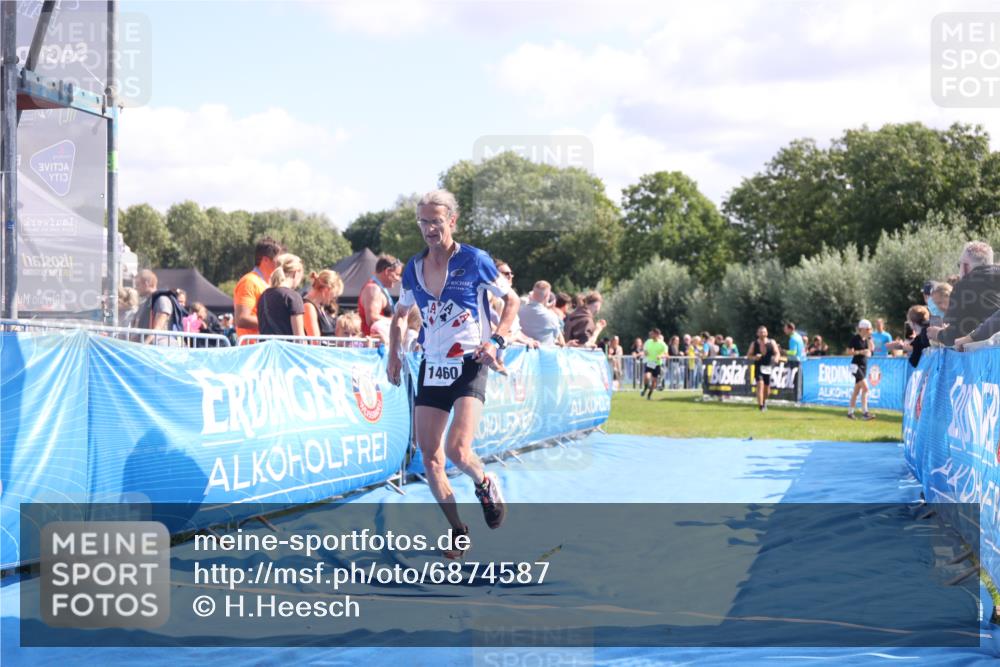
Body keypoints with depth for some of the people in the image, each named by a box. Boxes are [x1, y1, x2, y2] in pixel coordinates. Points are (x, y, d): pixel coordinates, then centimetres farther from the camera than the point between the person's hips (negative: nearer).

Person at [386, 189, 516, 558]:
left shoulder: (474, 260, -5)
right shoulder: (413, 268, 7)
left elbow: (512, 300, 4)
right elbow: (400, 314, 22)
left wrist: (495, 341, -9)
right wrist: (393, 354, 10)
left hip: (469, 365, -5)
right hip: (431, 368, 5)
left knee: (457, 451, -20)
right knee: (429, 457, 1)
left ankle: (486, 483, 15)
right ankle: (458, 532, 16)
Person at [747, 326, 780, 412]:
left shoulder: (772, 342, 2)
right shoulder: (754, 344, 1)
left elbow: (777, 353, 1)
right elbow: (748, 355, 5)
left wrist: (776, 358, -22)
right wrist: (755, 357, -16)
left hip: (768, 367, 2)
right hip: (758, 367, -2)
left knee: (767, 387, 10)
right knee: (760, 384, -19)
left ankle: (764, 401, 40)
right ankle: (760, 405, -19)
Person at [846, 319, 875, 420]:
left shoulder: (866, 339, 10)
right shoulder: (855, 338, -11)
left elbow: (871, 349, 3)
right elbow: (849, 351, -11)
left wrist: (869, 338, -3)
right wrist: (860, 352, -20)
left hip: (864, 366, 8)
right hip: (856, 365, -8)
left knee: (857, 390, 12)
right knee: (865, 388, -19)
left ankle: (850, 412, 19)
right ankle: (865, 413, -22)